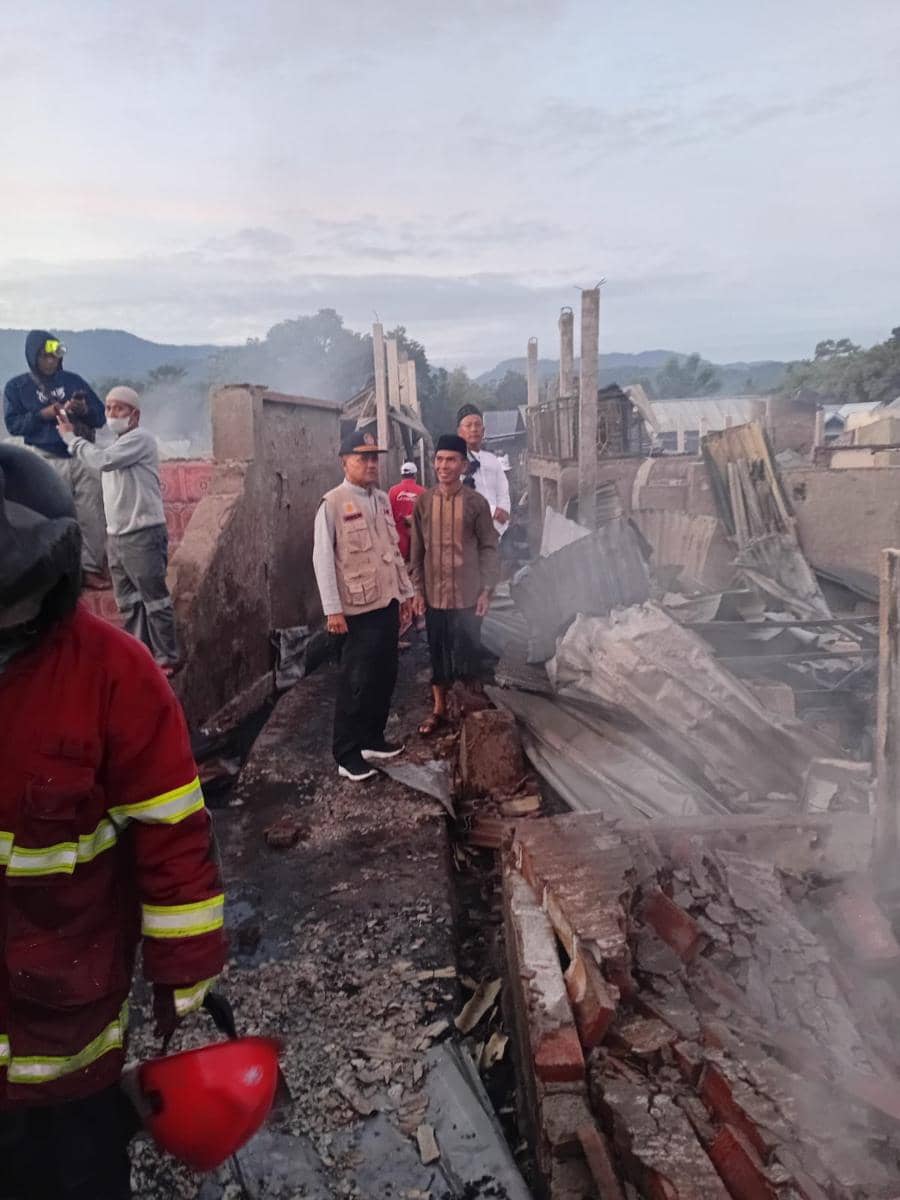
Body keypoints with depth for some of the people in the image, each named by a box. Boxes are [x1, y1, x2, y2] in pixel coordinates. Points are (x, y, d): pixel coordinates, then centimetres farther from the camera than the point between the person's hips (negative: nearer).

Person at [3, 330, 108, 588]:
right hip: (48, 461, -2)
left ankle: (90, 568, 4)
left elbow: (101, 416, 11)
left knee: (91, 517, -2)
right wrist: (42, 414, -13)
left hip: (84, 458, 2)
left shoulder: (73, 380, 13)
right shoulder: (17, 387, 8)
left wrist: (85, 410, -11)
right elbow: (13, 424, 0)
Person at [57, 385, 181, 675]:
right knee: (128, 602, 12)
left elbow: (101, 460, -18)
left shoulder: (140, 438, -8)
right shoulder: (116, 446, 21)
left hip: (143, 534, -9)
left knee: (154, 599, -5)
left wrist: (70, 436, -8)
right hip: (117, 536, 9)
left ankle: (167, 658, 1)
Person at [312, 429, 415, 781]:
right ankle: (347, 754, 10)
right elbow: (322, 558, -12)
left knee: (385, 676, 12)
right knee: (357, 681, -1)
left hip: (388, 603, 7)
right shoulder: (333, 503, -10)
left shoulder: (382, 499, 12)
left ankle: (373, 739, 28)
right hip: (359, 608, -7)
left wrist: (405, 592, 17)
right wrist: (333, 609, -16)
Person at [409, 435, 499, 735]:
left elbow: (488, 548, -3)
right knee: (438, 653, 13)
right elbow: (417, 550, 4)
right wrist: (418, 589, 2)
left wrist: (486, 590, -7)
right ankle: (439, 709, 27)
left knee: (468, 653, 7)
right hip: (434, 594, 2)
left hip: (468, 594, -2)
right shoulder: (423, 502, 0)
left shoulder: (477, 503, -7)